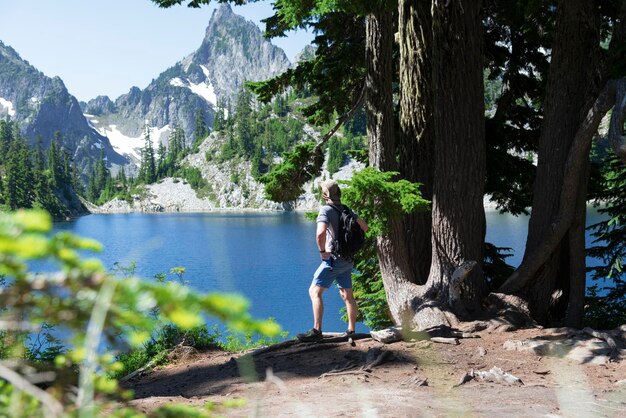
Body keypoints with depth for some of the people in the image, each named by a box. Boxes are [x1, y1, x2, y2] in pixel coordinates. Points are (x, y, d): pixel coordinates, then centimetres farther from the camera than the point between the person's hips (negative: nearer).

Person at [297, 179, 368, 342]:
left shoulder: (326, 210, -14)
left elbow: (320, 232, -30)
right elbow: (364, 227, 18)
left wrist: (322, 250, -16)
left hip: (333, 258, -8)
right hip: (348, 260, 8)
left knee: (315, 291, -7)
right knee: (347, 295, 15)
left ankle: (316, 331, -15)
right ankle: (351, 331, 20)